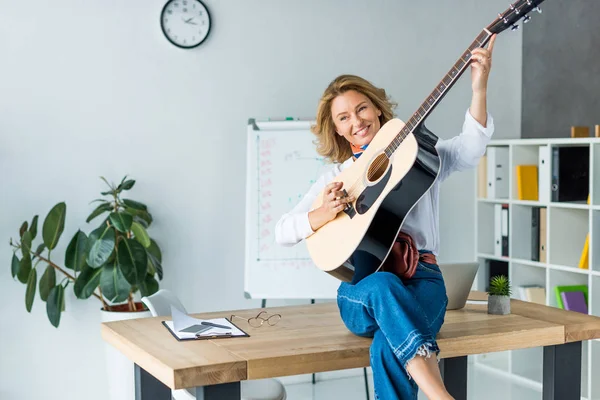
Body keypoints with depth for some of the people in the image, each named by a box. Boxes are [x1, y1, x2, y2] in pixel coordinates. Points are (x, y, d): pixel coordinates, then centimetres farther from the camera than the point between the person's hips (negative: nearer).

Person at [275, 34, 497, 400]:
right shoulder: (336, 177, 18)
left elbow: (470, 150, -9)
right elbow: (282, 232, 12)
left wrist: (479, 89, -25)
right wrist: (324, 215, -9)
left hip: (421, 280, 0)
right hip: (362, 284, 1)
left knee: (389, 349, -35)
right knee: (383, 287, -38)